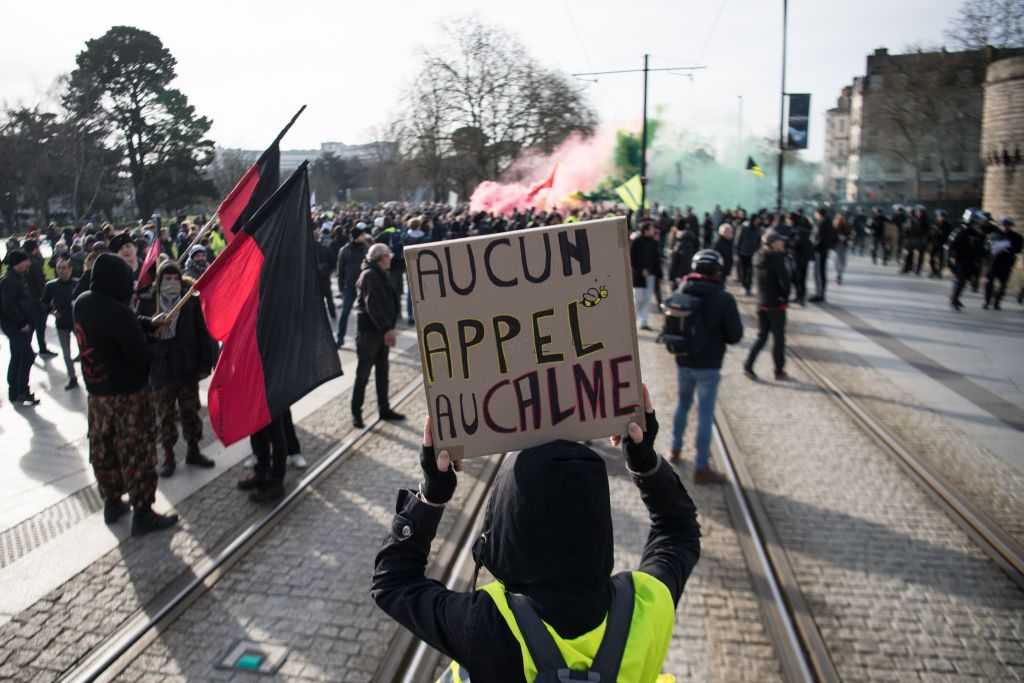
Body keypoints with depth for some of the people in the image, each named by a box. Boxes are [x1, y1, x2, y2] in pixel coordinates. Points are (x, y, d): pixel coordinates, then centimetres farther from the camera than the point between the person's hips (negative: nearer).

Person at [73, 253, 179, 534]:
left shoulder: (81, 303, -1)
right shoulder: (118, 312, -26)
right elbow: (141, 356, -21)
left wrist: (148, 323, 6)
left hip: (96, 392, 8)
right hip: (128, 394, -8)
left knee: (102, 450, 18)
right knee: (136, 453, 2)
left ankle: (112, 503, 33)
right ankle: (142, 513, 9)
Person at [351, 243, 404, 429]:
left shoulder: (379, 275, 15)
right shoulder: (369, 276, -16)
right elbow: (372, 306, -26)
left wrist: (389, 328, 17)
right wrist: (387, 328, -33)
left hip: (381, 331, 9)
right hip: (369, 332, -9)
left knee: (382, 372, 15)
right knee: (363, 374, 0)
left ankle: (384, 409, 24)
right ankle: (356, 413, 9)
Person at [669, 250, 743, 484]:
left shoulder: (681, 293, -1)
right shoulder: (724, 299, -15)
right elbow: (735, 335, -9)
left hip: (683, 362, 5)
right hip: (708, 366, -5)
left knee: (683, 404, 25)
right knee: (705, 415, 2)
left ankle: (675, 448, 38)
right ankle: (701, 468, 8)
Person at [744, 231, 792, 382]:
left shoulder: (760, 258, 2)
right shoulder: (777, 260, -19)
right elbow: (784, 282, -21)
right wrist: (785, 297, -3)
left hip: (761, 303, 6)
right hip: (776, 305, -6)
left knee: (761, 336, 16)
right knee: (778, 339, 8)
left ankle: (748, 366, 5)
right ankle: (779, 372, 18)